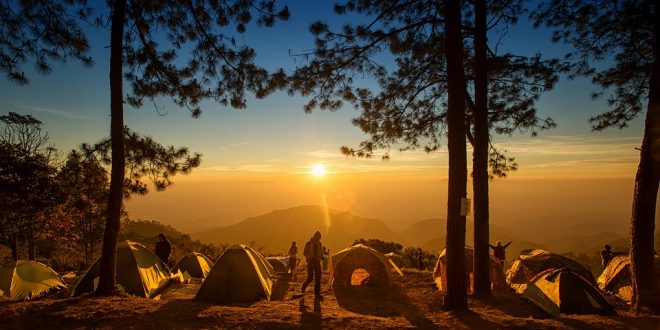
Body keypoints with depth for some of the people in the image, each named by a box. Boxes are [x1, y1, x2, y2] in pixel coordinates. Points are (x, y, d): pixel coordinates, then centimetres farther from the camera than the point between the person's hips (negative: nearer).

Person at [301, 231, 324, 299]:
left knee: (318, 278, -2)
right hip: (310, 262, -4)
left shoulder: (319, 244, 9)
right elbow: (304, 253, -6)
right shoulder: (308, 244, -5)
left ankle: (317, 294, 4)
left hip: (317, 262, 4)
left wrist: (322, 257, -3)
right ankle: (303, 287, 23)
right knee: (310, 278, -6)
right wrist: (311, 256, -21)